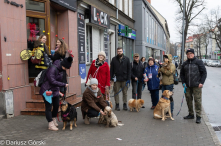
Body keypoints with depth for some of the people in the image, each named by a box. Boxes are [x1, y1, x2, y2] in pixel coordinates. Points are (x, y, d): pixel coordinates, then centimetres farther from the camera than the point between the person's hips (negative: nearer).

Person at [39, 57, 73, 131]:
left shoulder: (60, 69, 3)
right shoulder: (52, 69, -24)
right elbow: (52, 81, -27)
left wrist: (58, 90, 12)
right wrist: (64, 85, -21)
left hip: (55, 90, 9)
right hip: (47, 91, -8)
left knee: (56, 105, 14)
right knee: (48, 107, -2)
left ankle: (54, 120, 34)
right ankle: (51, 124, 6)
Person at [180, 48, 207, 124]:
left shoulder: (199, 62, -1)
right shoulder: (185, 64, 12)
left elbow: (204, 72, -1)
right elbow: (182, 74, 20)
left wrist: (201, 82, -8)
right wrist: (183, 82, 7)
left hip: (196, 86, -5)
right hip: (187, 86, 5)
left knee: (197, 101, -4)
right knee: (188, 100, 10)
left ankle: (198, 116, 4)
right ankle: (191, 114, 24)